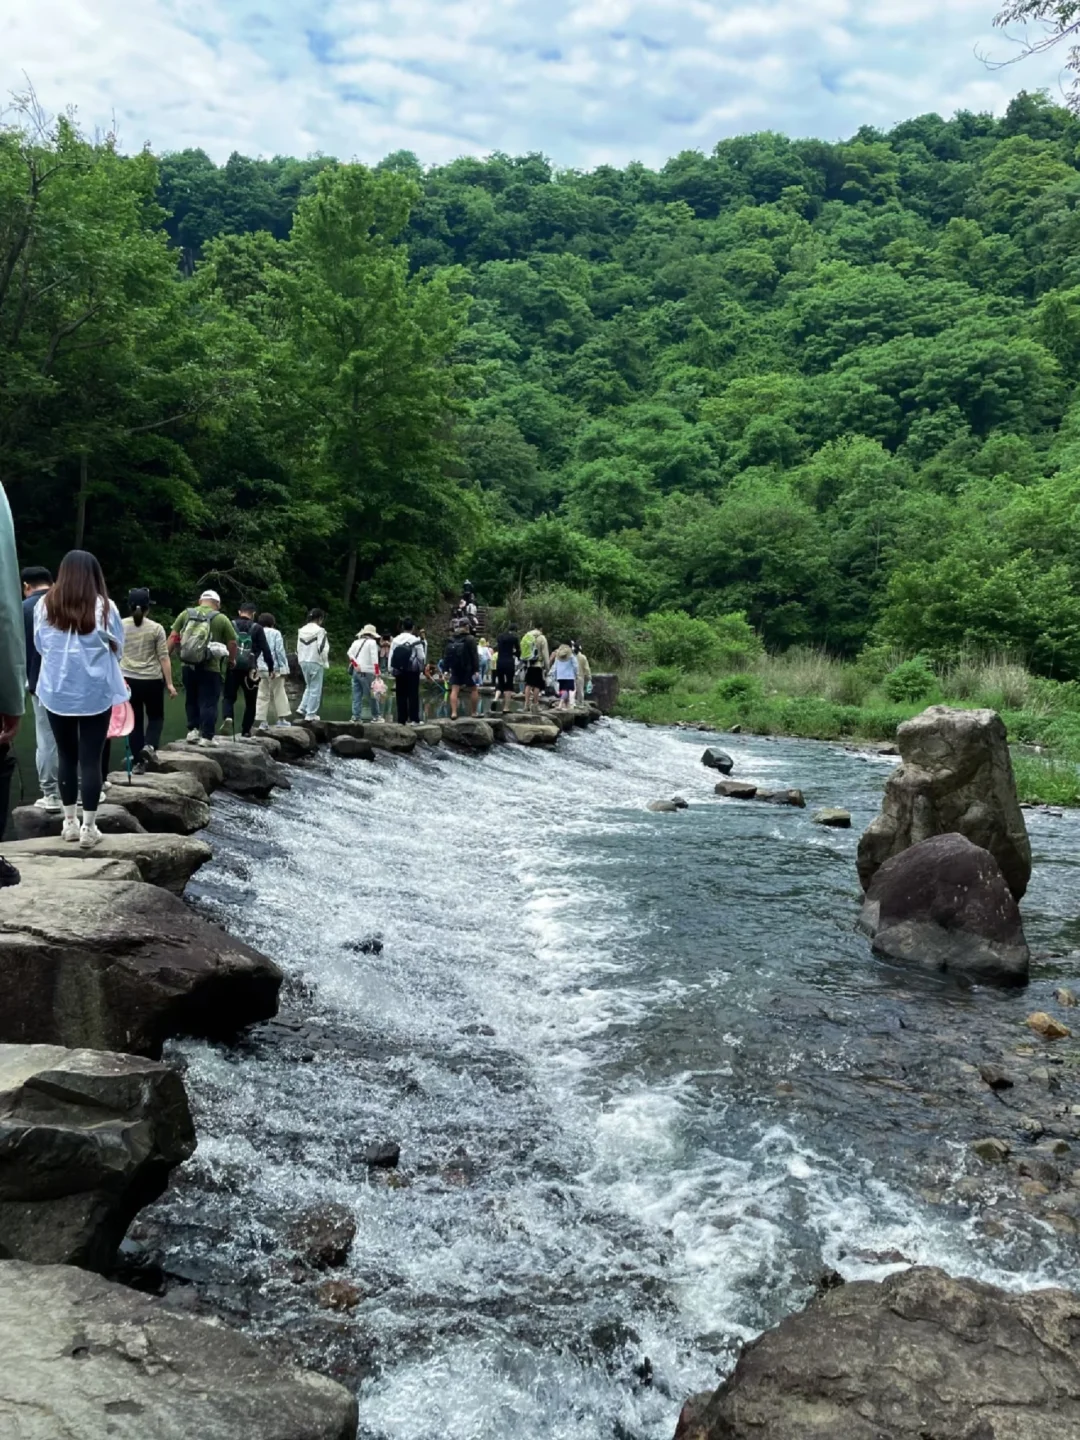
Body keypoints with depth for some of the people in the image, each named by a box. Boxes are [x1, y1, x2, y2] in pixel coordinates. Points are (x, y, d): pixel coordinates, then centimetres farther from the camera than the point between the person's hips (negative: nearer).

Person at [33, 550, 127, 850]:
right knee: (91, 759, 2)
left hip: (56, 692, 2)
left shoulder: (45, 605, -5)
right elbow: (118, 647, 1)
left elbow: (39, 645, 9)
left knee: (66, 756, 13)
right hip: (96, 693, -2)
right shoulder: (104, 606, -11)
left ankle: (70, 823, 21)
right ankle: (88, 828, 4)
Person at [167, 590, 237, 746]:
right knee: (209, 703, 2)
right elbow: (232, 643, -1)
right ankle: (206, 737, 0)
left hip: (188, 666, 3)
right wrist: (231, 660, 16)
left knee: (191, 700, 19)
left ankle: (193, 730, 15)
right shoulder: (221, 619, -1)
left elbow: (173, 637, 4)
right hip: (211, 668, -3)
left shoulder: (186, 614, 7)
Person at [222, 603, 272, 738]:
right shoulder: (257, 628, 2)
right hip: (250, 670, -1)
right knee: (250, 702, 13)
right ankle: (246, 731, 10)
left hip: (232, 668, 1)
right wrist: (271, 667, 6)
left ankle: (227, 718, -20)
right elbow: (265, 649, -2)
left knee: (228, 697, 9)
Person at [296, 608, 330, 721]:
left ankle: (303, 709, 11)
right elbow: (323, 649, -15)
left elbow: (298, 648, 12)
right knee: (315, 689, 1)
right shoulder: (320, 631, -12)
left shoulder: (301, 631, 7)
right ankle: (311, 714, 1)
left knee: (309, 686, 21)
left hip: (303, 662, 6)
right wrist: (325, 662, -2)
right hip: (316, 662, -6)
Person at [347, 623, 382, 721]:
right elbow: (374, 658, -12)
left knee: (357, 695, 7)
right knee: (372, 695, 1)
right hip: (367, 672, -6)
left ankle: (356, 715, 3)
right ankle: (375, 716, 6)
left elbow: (350, 653, -1)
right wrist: (377, 672, -15)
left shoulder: (356, 642, 14)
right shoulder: (372, 642, -3)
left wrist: (356, 664, -4)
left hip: (356, 672, 6)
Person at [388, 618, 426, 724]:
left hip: (399, 671, 3)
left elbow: (391, 657, -1)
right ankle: (414, 719, -5)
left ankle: (401, 720, 8)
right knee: (413, 695, 0)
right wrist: (422, 668, 11)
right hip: (413, 671, -3)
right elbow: (421, 657, -7)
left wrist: (391, 671, 4)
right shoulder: (416, 641, -9)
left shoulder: (395, 640, 0)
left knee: (401, 696, 8)